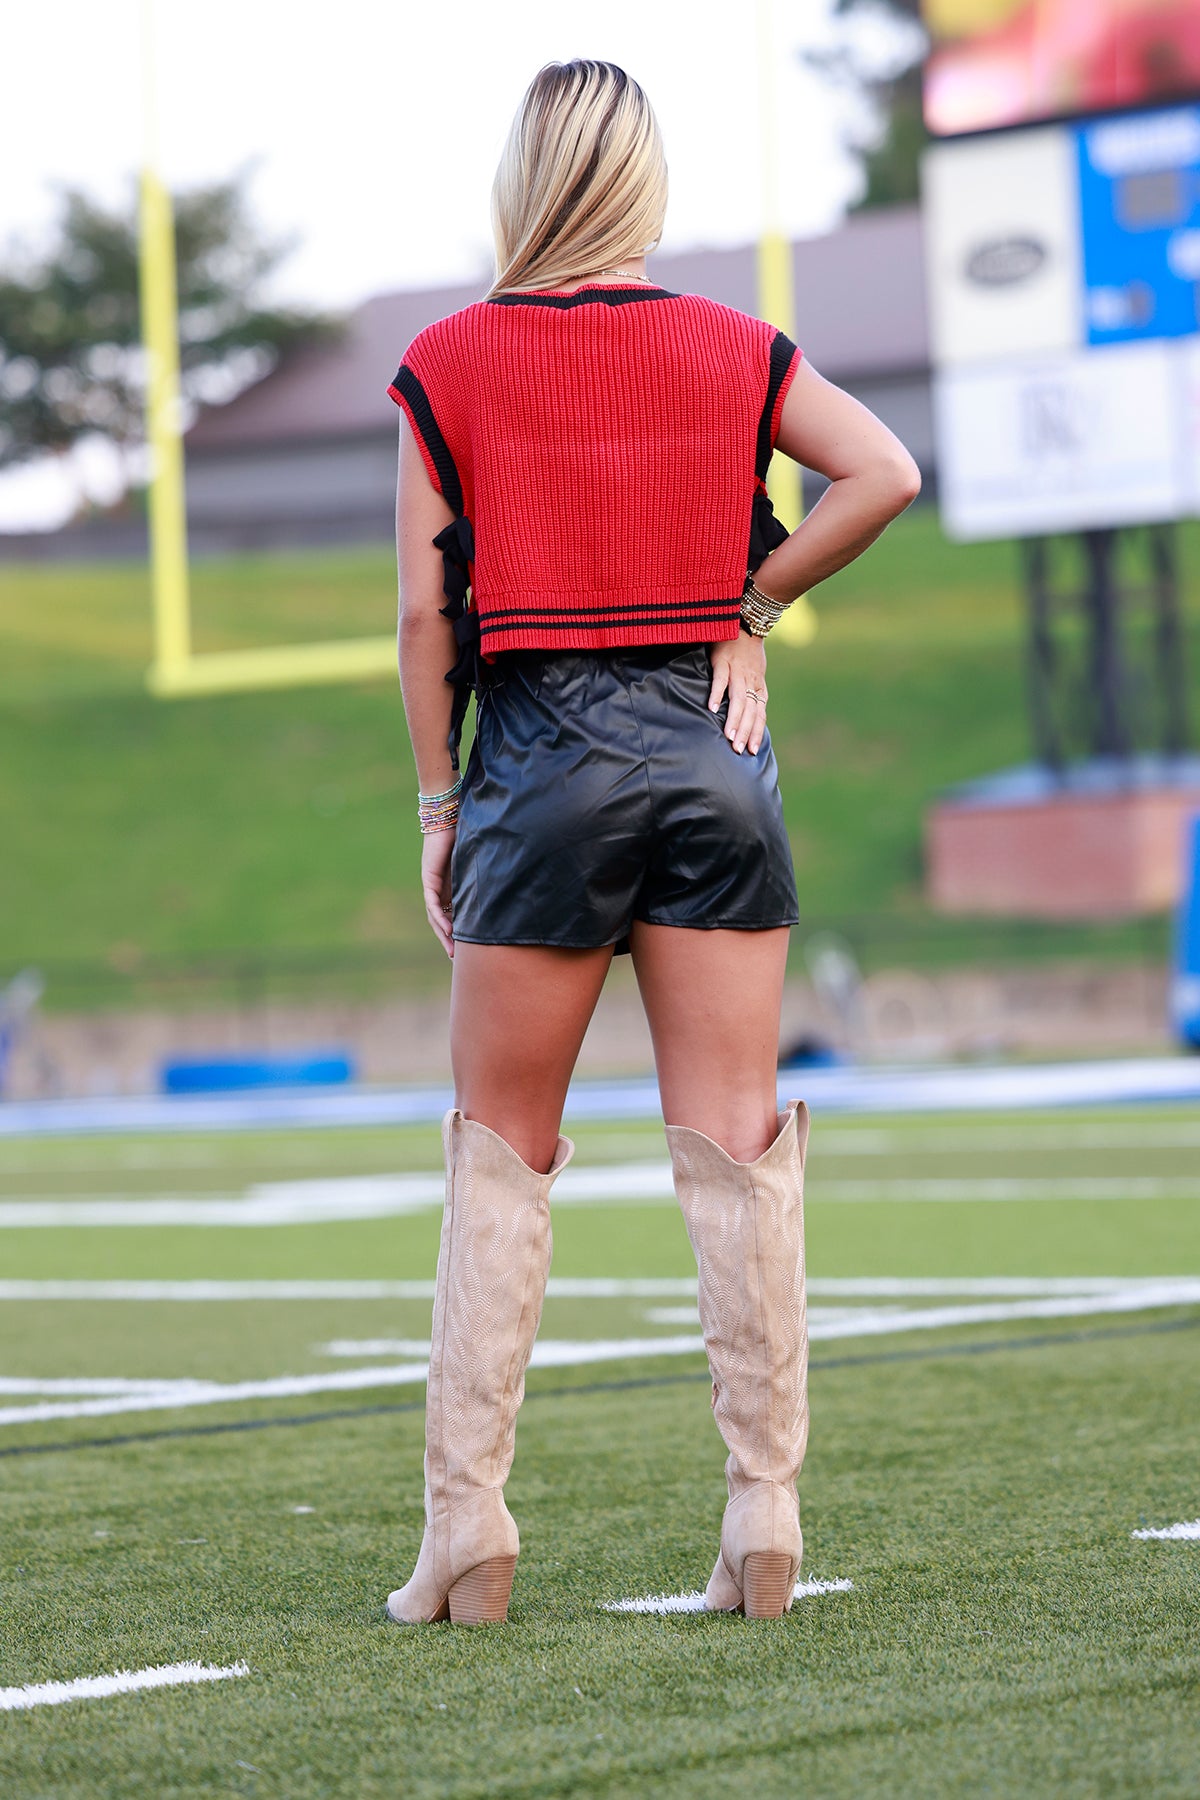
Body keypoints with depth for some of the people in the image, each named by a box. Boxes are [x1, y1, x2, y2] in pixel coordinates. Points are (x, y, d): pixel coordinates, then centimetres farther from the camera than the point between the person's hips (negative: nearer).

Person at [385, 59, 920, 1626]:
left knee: (502, 1155, 6)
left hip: (540, 760, -1)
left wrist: (438, 805, 6)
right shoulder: (736, 350, 6)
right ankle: (765, 1520, 1)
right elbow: (887, 471, -6)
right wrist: (753, 606, 3)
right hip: (710, 750, 2)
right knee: (736, 1147, 3)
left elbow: (426, 616, -1)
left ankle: (466, 1528, 3)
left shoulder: (446, 364, 1)